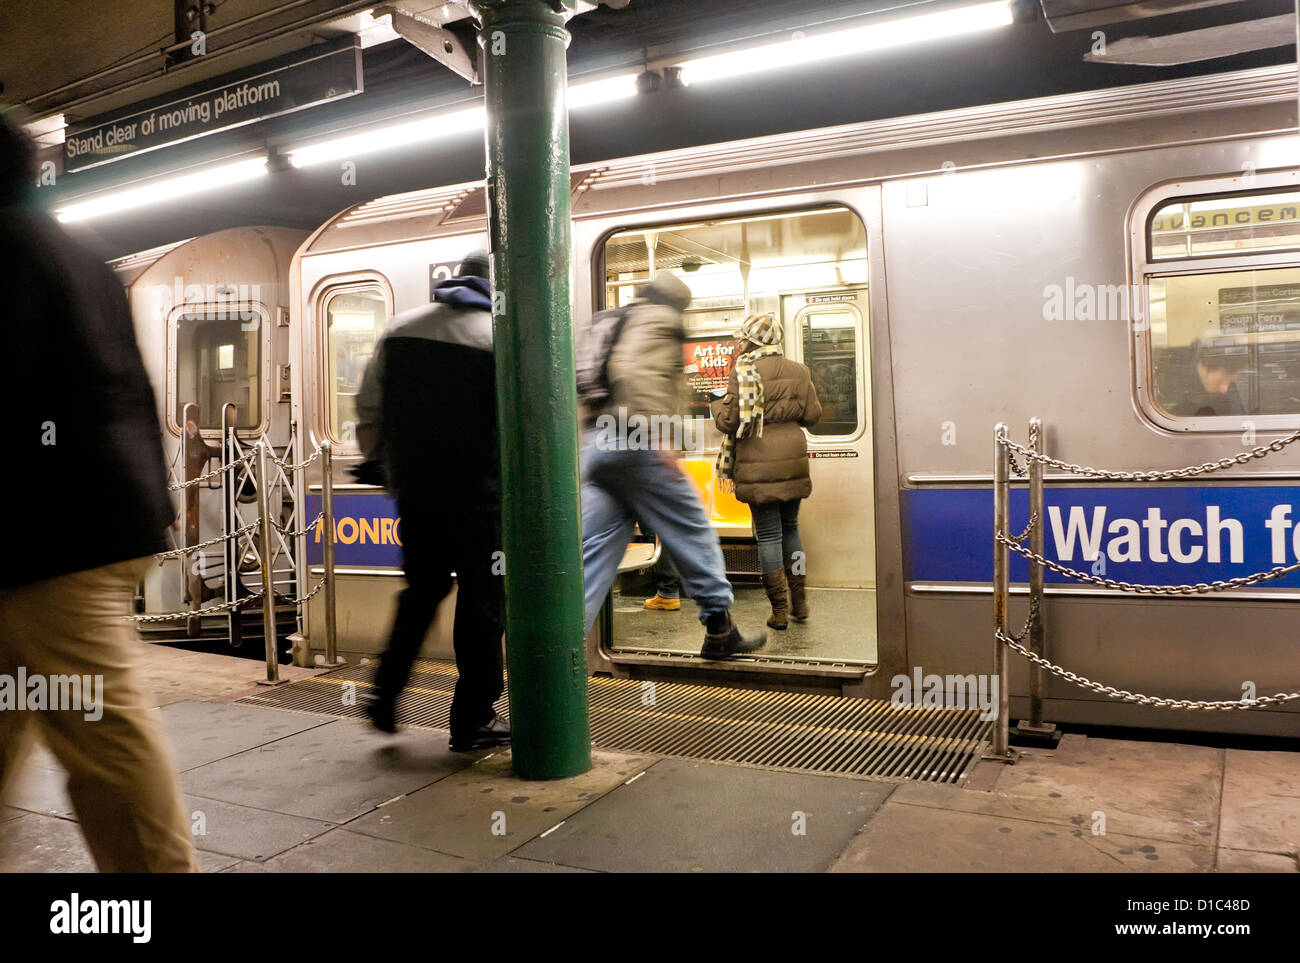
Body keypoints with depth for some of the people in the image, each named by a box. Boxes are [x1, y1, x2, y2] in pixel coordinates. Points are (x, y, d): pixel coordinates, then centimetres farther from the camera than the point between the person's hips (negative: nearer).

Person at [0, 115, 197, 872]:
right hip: (112, 513, 10)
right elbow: (135, 390, 20)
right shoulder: (82, 257, 21)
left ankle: (161, 863, 0)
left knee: (101, 721, -7)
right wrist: (154, 495, 21)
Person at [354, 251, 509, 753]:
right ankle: (473, 720, 13)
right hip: (477, 492, -5)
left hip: (413, 490, 5)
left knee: (421, 590, 22)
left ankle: (384, 695, 21)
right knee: (481, 599, 6)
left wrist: (380, 460, 20)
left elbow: (369, 409, 9)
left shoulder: (399, 328, 7)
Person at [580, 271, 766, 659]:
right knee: (693, 532, 5)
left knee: (594, 551, 5)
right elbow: (635, 368, -19)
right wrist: (660, 432, -23)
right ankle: (719, 629, 13)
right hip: (636, 442, -8)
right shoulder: (660, 317, 0)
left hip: (596, 447, 8)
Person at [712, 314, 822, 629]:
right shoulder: (799, 372, 4)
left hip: (759, 467, -4)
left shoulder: (743, 372, -10)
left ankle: (780, 609, 5)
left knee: (768, 535, 3)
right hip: (793, 462, 5)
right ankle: (799, 601, 22)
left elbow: (728, 422, -12)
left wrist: (719, 403, 9)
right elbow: (813, 416, 8)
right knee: (790, 527, 19)